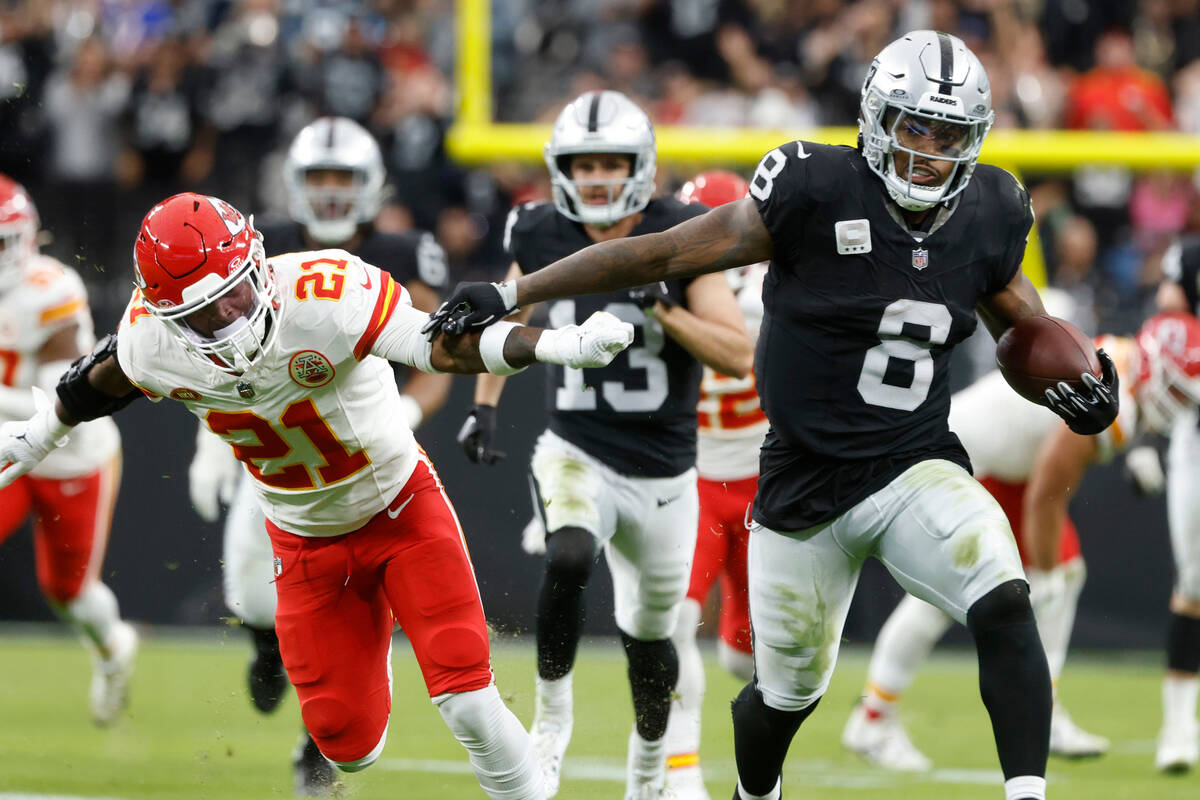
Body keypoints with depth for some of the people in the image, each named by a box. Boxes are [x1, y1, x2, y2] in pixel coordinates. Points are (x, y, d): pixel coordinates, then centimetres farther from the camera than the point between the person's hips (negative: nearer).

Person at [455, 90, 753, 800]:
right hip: (577, 455, 0)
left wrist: (662, 307, -26)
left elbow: (739, 356, -14)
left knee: (649, 636, 14)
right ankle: (552, 721, -13)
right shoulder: (543, 238, -4)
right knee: (569, 559, -33)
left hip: (662, 473, 0)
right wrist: (485, 407, 8)